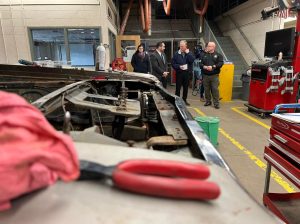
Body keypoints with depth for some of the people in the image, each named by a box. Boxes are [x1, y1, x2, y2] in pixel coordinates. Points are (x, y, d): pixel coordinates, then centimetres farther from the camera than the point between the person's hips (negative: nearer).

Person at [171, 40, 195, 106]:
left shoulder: (189, 53, 8)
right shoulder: (176, 54, 2)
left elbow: (192, 60, -10)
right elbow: (173, 64, -1)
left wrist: (188, 53, -13)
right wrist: (179, 66, -15)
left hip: (187, 73, 2)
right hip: (179, 73, -2)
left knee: (186, 87, 9)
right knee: (178, 87, 0)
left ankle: (184, 100, 21)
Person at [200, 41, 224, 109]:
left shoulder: (218, 55, 6)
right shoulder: (204, 55, 14)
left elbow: (221, 63, -6)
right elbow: (201, 64, 7)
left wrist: (213, 67, -17)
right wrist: (204, 67, -14)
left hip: (214, 76, -3)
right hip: (205, 75, 3)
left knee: (215, 89, -7)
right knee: (206, 89, 7)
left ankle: (216, 103, -1)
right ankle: (208, 101, 22)